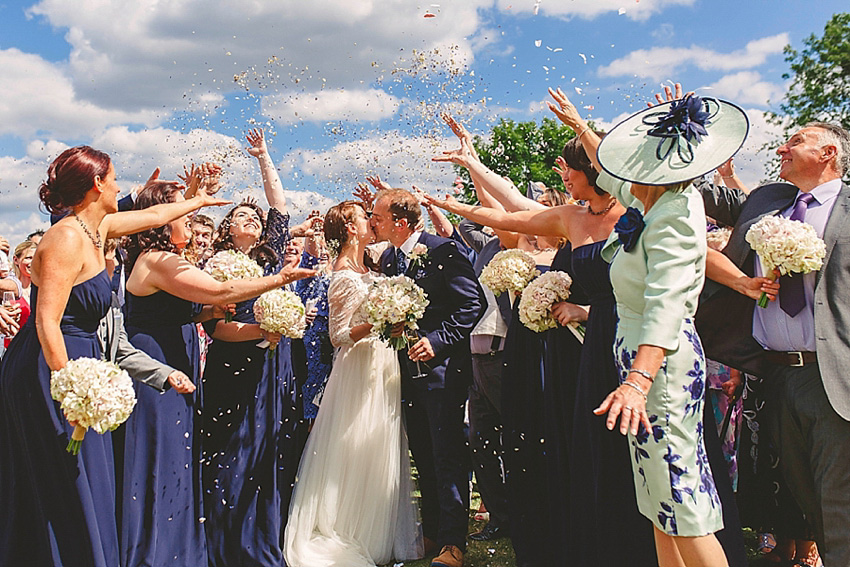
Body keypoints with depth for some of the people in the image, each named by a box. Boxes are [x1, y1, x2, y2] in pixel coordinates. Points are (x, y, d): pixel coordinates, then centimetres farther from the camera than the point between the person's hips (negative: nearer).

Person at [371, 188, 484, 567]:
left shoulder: (443, 251, -12)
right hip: (410, 367, 8)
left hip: (442, 365, -7)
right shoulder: (387, 259, 11)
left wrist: (438, 340, -19)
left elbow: (472, 303, -13)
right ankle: (431, 531, 26)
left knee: (447, 455, -5)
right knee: (423, 456, 14)